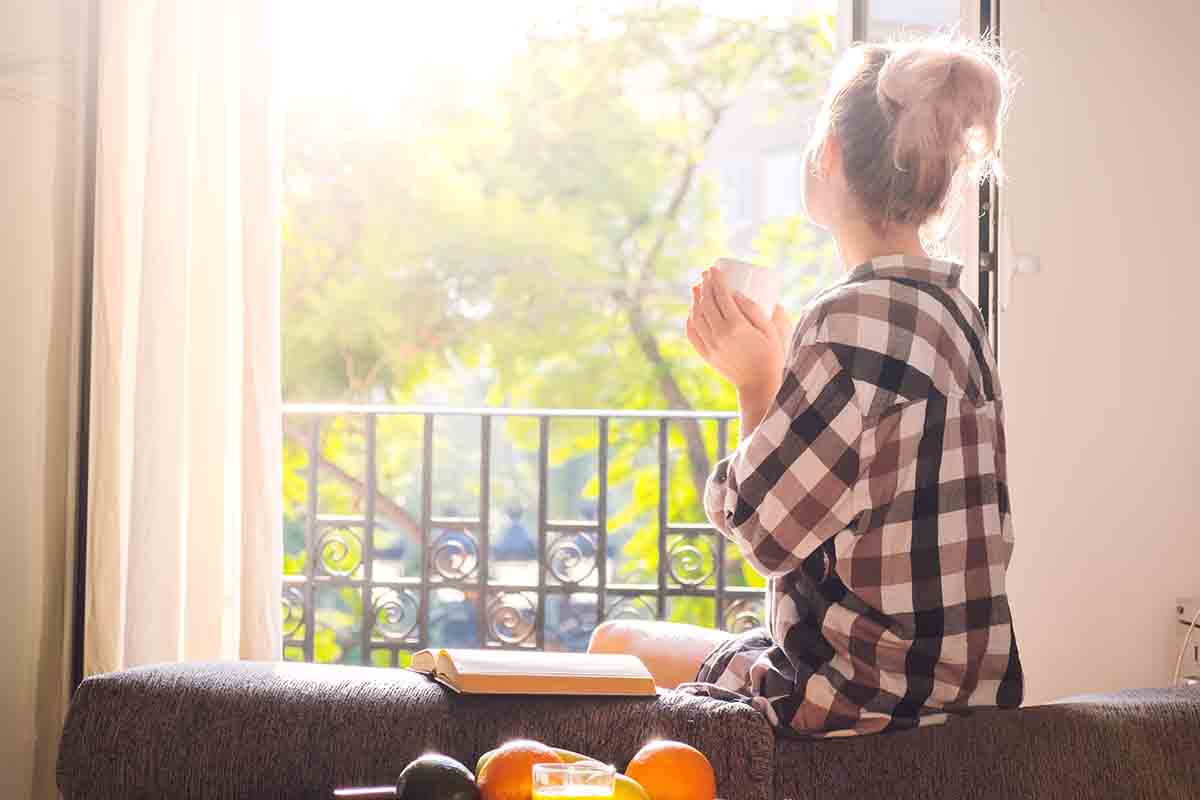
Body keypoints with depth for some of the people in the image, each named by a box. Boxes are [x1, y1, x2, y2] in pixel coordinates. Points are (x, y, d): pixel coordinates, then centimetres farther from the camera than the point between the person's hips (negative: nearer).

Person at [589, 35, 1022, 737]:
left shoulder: (860, 317, -22)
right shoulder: (951, 310, 9)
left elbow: (760, 523, -17)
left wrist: (758, 384, -4)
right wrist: (767, 378, 11)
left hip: (865, 694, -9)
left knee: (616, 646, 14)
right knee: (617, 640, 24)